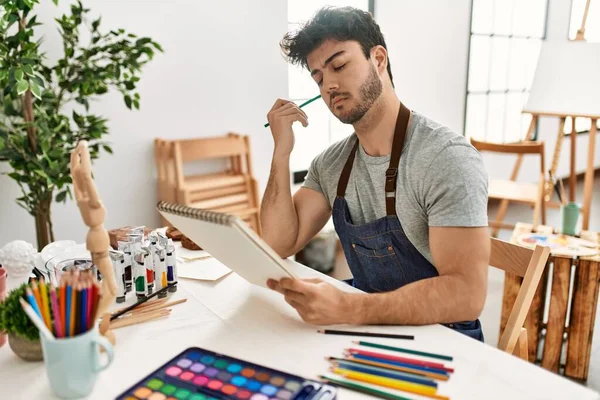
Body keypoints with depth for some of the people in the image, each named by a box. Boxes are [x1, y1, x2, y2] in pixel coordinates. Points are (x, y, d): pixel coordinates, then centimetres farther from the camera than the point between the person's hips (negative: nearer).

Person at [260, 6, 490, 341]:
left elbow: (466, 293, -27)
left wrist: (347, 308, -38)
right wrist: (282, 153, -12)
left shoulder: (447, 158, -21)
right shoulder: (331, 164, 0)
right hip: (371, 332, 6)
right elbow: (280, 245, -3)